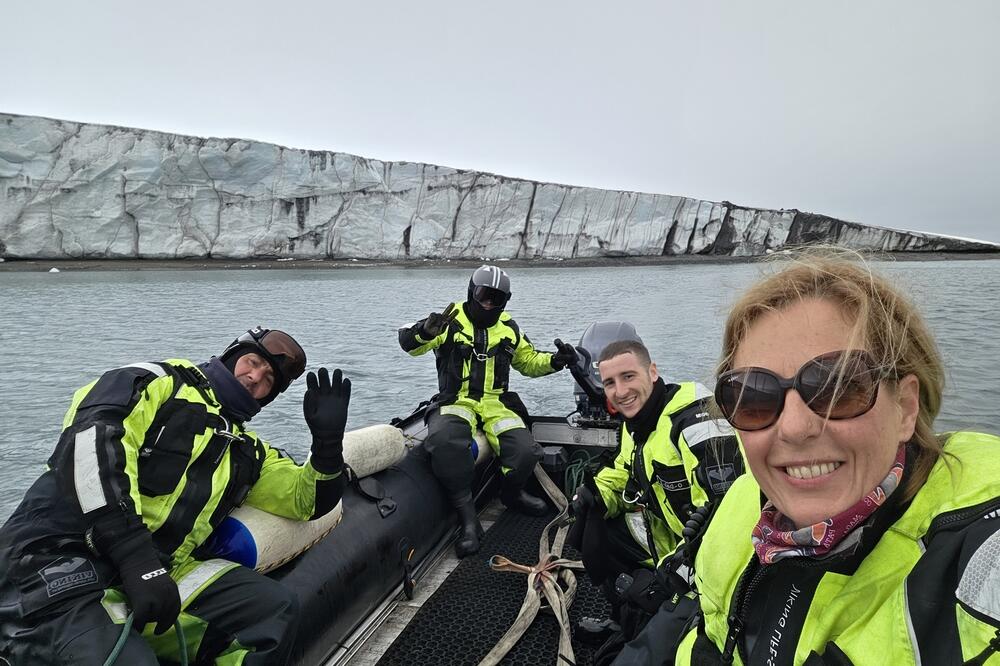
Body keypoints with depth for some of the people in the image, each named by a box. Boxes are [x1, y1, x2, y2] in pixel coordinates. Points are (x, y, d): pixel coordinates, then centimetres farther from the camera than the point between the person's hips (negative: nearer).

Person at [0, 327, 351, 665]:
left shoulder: (249, 452, 21)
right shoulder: (166, 382, 2)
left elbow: (308, 500, 22)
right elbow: (87, 436, -16)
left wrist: (328, 440, 3)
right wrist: (134, 553, -26)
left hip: (155, 569, 6)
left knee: (277, 608, -8)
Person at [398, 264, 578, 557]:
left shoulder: (509, 329, 13)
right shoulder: (451, 321, 0)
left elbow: (528, 361, 24)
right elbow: (409, 343, -11)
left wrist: (555, 360, 4)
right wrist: (426, 331, -34)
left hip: (496, 404, 4)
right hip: (456, 401, -3)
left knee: (525, 451, -20)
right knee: (445, 441, -37)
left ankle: (512, 492, 16)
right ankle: (467, 516, -24)